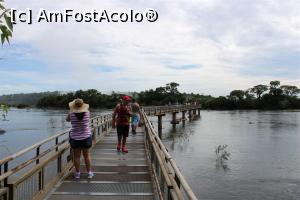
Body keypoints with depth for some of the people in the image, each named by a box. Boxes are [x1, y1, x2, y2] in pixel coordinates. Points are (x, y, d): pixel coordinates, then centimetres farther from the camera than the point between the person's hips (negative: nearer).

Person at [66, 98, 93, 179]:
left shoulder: (71, 114, -13)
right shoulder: (87, 112, -10)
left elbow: (67, 119, 9)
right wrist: (82, 107, 21)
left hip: (75, 138, -1)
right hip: (86, 137, 1)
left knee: (76, 156, 10)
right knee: (87, 155, 11)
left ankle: (77, 173, 20)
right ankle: (89, 173, 19)